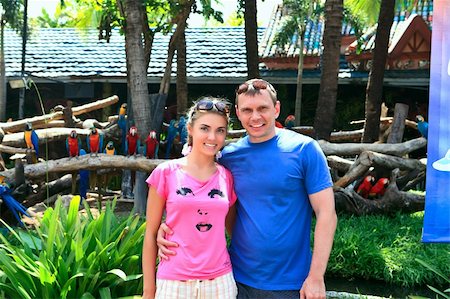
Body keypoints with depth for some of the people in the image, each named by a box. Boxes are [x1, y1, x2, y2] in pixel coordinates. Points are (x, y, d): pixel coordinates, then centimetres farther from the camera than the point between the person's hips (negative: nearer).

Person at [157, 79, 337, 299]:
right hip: (239, 278, 3)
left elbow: (326, 214, -9)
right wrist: (170, 226, -9)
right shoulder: (229, 156, 0)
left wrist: (316, 277, -13)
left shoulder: (304, 149, -8)